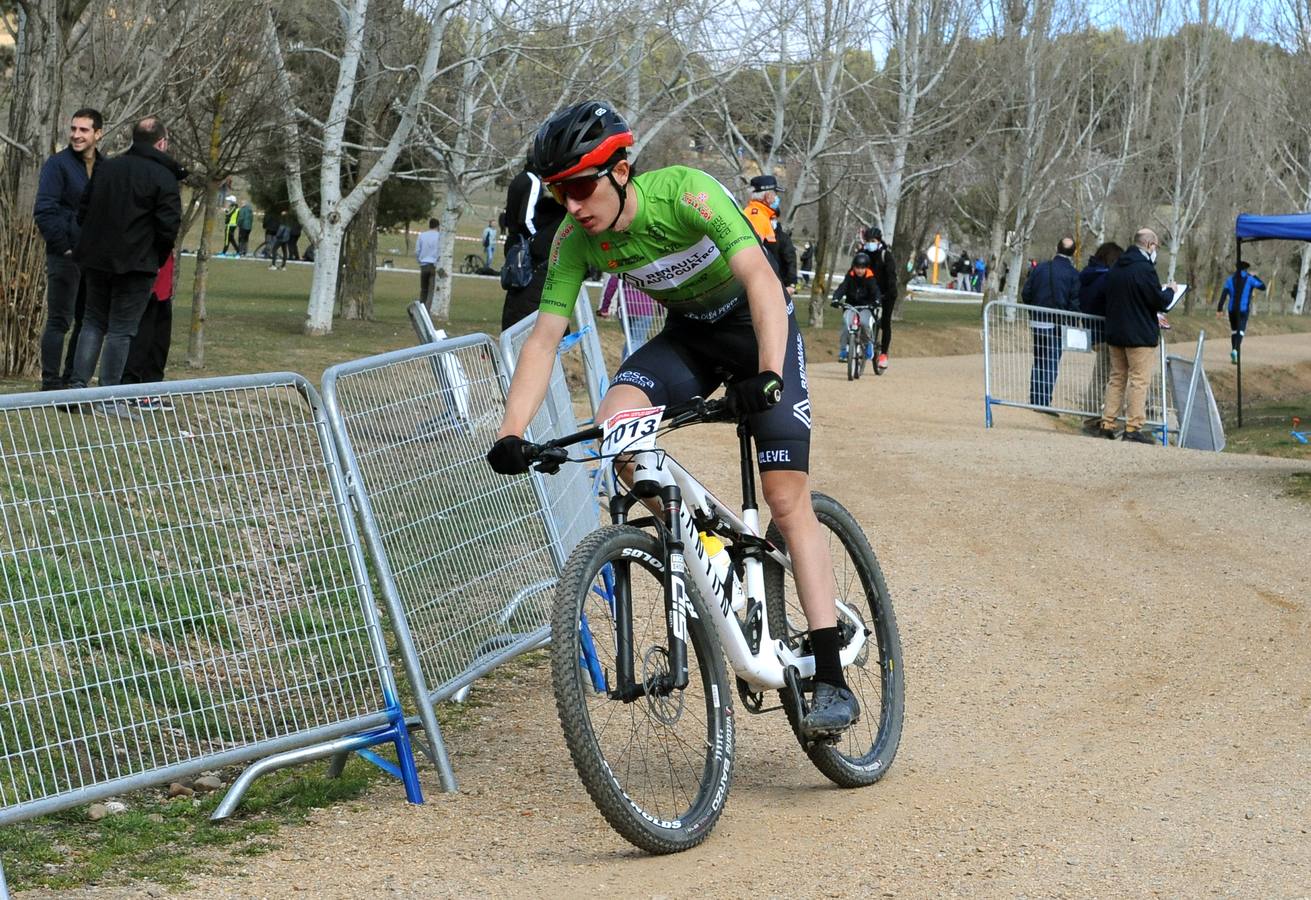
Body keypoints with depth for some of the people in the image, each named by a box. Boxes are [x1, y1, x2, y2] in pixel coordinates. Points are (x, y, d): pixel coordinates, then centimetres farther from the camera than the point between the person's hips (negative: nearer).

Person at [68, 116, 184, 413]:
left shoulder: (105, 168, 7)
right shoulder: (163, 176, -11)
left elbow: (83, 211, 11)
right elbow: (169, 224, -14)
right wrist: (158, 258, 1)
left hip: (97, 258, 5)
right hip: (136, 263, -5)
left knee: (94, 322, 16)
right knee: (122, 329, 0)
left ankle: (78, 385, 8)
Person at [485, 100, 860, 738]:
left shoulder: (686, 193, -30)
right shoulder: (575, 243, -15)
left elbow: (761, 279, -39)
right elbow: (544, 336, -17)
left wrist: (769, 374, -54)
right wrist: (510, 435, -30)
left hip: (758, 326, -5)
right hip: (688, 333, 5)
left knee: (787, 498, -13)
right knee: (612, 425, -25)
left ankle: (831, 682, -11)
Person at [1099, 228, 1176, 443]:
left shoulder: (1115, 269, 9)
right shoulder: (1145, 269, -17)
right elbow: (1160, 302, -17)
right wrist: (1170, 290, 6)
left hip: (1114, 332, 8)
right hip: (1140, 334, -8)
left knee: (1117, 377, 15)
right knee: (1139, 380, -3)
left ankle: (1108, 423, 13)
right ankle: (1133, 427, -6)